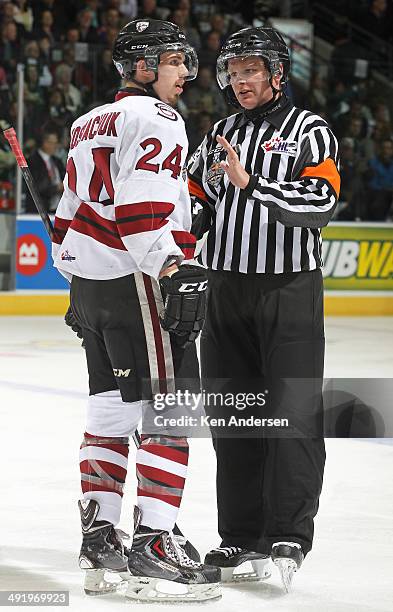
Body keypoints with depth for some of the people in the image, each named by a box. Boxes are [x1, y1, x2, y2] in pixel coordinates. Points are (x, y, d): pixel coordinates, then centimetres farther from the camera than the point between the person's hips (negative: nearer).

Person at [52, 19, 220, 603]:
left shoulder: (91, 123, 20)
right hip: (136, 283, -10)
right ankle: (152, 547, -13)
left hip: (91, 285, 10)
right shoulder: (154, 119, -9)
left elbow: (71, 214, 24)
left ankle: (98, 541, 18)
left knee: (110, 411, 14)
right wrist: (175, 272, -27)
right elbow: (141, 207, -23)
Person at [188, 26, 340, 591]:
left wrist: (251, 182, -27)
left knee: (291, 416, -10)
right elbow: (195, 205, 17)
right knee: (232, 418, 6)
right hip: (227, 290, 5)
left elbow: (321, 200, -17)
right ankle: (241, 538, 13)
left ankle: (288, 539, -8)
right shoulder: (219, 136, 16)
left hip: (289, 291, -5)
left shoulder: (309, 132, -2)